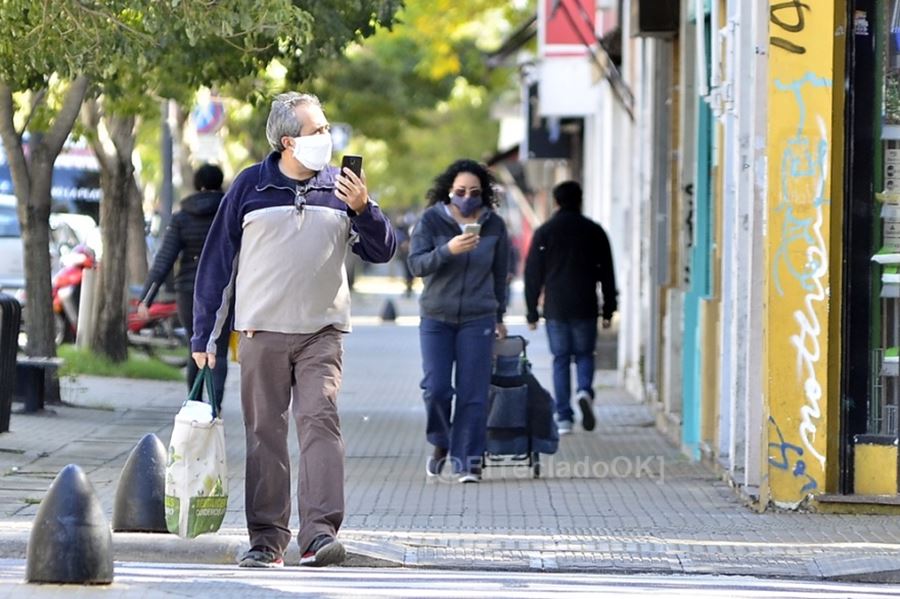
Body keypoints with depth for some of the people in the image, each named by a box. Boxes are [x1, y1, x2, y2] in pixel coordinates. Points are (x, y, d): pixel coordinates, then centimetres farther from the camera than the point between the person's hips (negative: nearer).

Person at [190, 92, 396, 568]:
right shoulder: (250, 187, 3)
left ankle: (320, 533, -21)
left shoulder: (339, 187, 8)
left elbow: (383, 251, 8)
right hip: (261, 332, 0)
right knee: (265, 434, 2)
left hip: (321, 332, 0)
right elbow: (217, 260, 6)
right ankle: (267, 539, 7)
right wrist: (204, 334, 5)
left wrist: (362, 210, -11)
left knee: (320, 421, -14)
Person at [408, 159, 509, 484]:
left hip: (478, 319, 1)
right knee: (435, 388, -7)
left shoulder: (494, 226, 4)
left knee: (472, 393, -4)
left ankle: (467, 460, 1)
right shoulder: (431, 221, -2)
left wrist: (499, 317, 20)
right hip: (436, 318, -1)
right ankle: (440, 442, 20)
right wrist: (448, 250, -27)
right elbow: (417, 264, -11)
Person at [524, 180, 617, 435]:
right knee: (584, 354, 14)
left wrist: (532, 312, 7)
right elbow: (607, 273, 5)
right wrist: (608, 309, 10)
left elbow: (532, 274, 2)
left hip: (555, 309, 0)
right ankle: (584, 391, -16)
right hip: (585, 309, 0)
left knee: (560, 359, 6)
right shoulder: (594, 231, 3)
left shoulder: (544, 232, 1)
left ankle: (564, 417, 1)